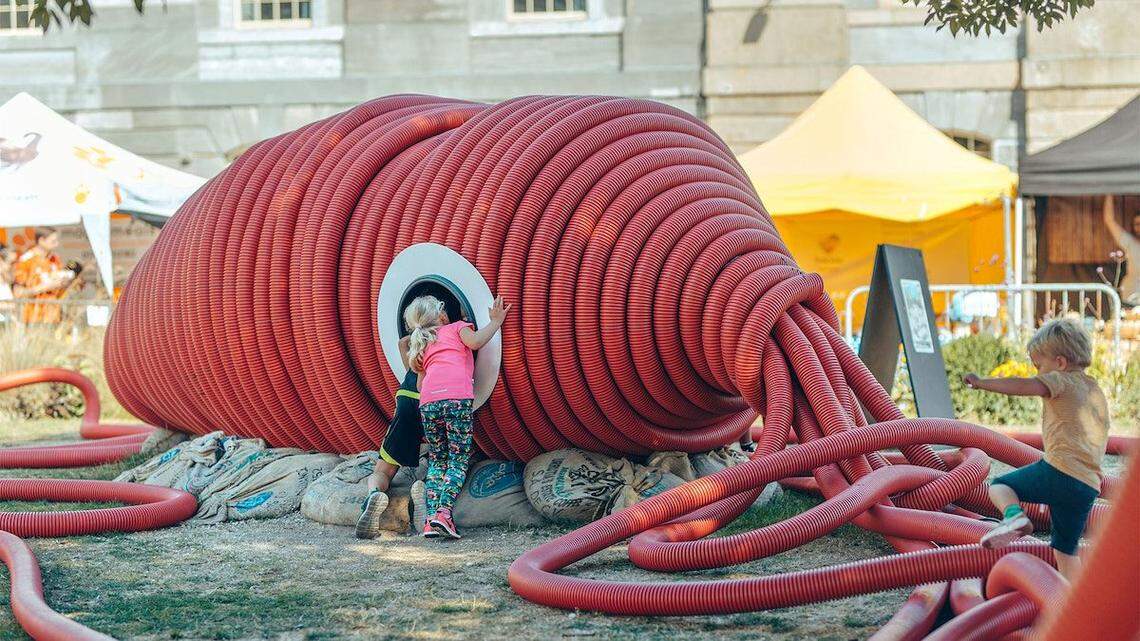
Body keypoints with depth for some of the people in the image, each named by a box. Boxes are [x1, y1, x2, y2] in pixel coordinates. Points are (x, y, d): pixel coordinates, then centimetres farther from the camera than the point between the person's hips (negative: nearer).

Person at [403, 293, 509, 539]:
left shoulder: (421, 346, 33)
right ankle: (444, 511, -19)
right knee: (459, 459, 0)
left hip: (428, 401, 4)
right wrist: (496, 321, 8)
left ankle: (431, 517, -1)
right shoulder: (457, 328, 20)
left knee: (437, 460, 14)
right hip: (457, 397, -4)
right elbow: (475, 342, 0)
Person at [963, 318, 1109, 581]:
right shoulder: (1096, 391, 26)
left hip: (1059, 471, -7)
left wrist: (982, 382, -8)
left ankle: (1013, 515, -21)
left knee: (1000, 485, 8)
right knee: (1066, 550, 16)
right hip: (1089, 486, 7)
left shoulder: (1061, 380, 2)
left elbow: (1022, 386, -16)